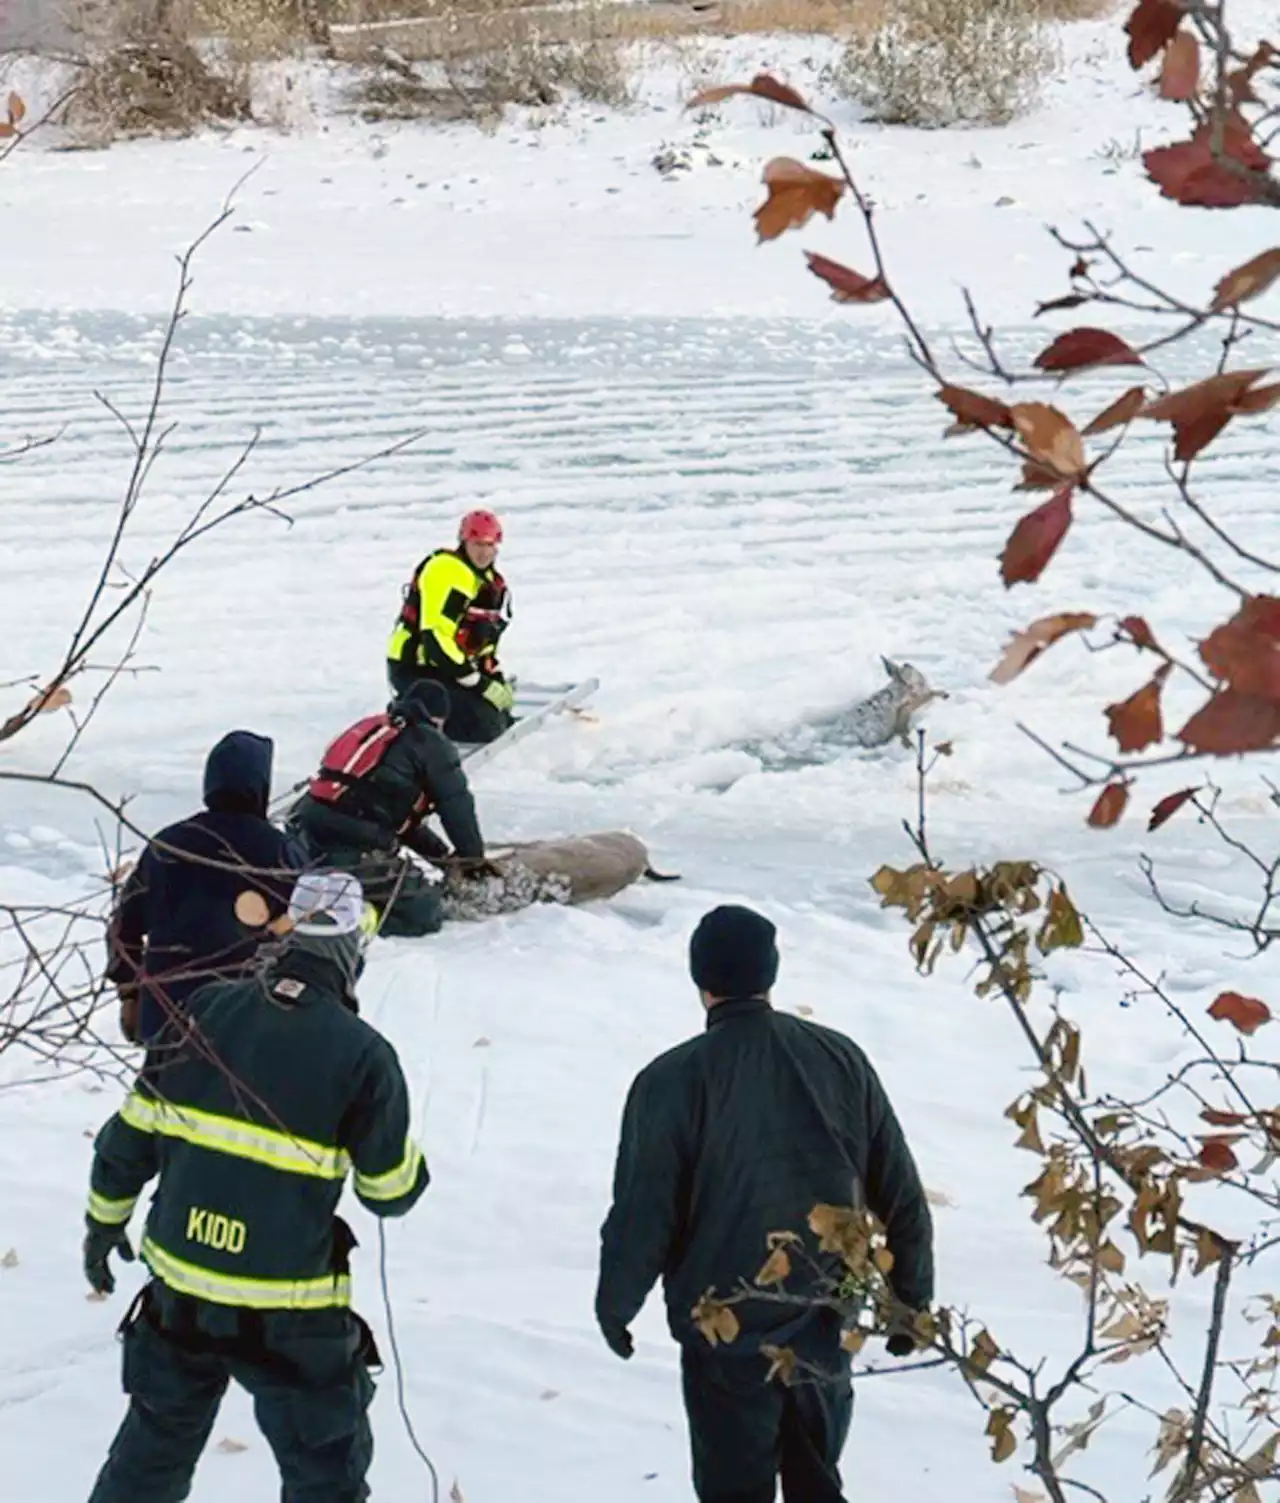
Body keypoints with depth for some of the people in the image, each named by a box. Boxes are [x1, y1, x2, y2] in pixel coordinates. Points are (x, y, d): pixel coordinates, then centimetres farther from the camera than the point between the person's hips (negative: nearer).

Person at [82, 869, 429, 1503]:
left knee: (154, 1449, 24)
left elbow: (130, 1134, 4)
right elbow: (392, 1192, -7)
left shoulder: (205, 1011, -3)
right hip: (288, 1318, -4)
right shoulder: (362, 1054, -15)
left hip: (177, 1290, 4)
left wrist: (105, 1219, 19)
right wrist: (409, 1160, 15)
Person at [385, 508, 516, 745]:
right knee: (484, 726, -23)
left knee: (502, 722, 16)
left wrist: (498, 681, 5)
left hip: (444, 667, 10)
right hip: (415, 670, -10)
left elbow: (483, 641, 22)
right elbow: (436, 639, -27)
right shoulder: (447, 572, -20)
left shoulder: (491, 583, 13)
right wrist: (483, 686, -24)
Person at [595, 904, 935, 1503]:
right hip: (826, 1325, 4)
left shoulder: (671, 1082, -17)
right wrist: (910, 1299, 14)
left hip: (726, 1338, -4)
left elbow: (642, 1217, -13)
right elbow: (902, 1197, 1)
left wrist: (615, 1303, 5)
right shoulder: (841, 1059, -4)